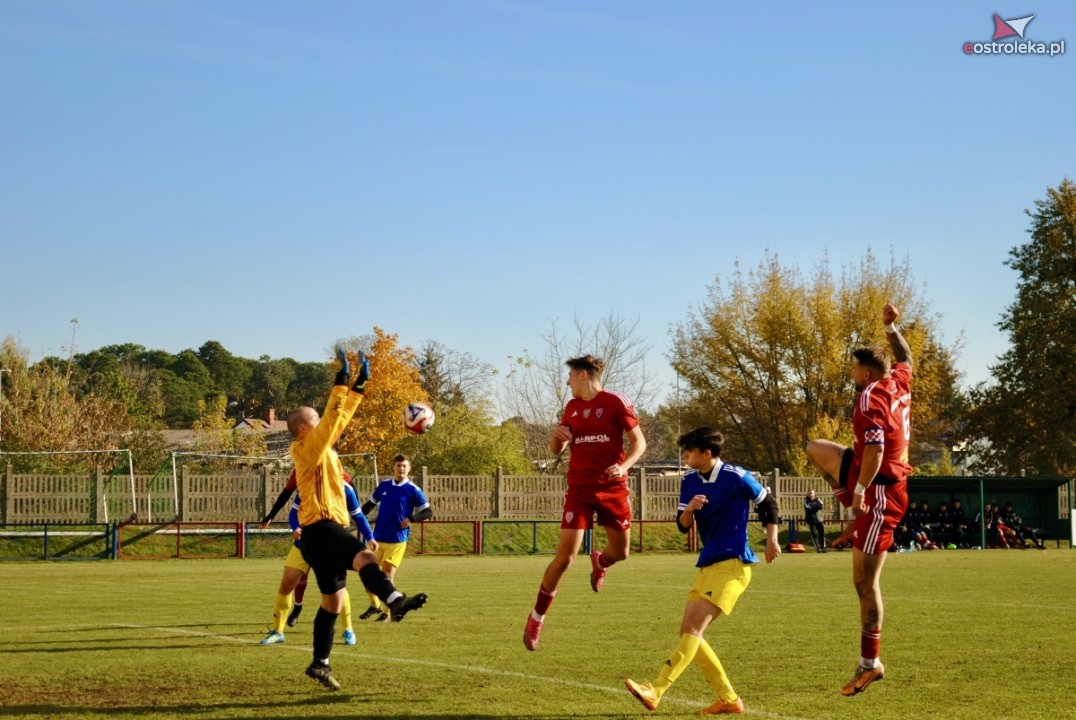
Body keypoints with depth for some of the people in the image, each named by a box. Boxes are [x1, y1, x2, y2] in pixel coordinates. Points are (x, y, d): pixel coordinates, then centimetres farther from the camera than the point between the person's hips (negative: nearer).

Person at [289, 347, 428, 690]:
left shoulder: (322, 449, 17)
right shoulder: (308, 449, -8)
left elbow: (340, 419, 22)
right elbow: (332, 421, -19)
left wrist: (359, 386, 19)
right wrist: (342, 382, -19)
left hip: (326, 532, 10)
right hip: (321, 529, -10)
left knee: (333, 602, 12)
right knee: (364, 557, -35)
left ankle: (320, 663, 17)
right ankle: (395, 600, -58)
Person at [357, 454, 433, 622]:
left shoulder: (413, 490, -7)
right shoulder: (383, 485, 5)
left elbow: (428, 512, -4)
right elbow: (370, 504, 17)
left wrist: (412, 519, -21)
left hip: (397, 540, -4)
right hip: (378, 538, 4)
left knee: (387, 575, -6)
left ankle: (387, 611, 10)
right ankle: (375, 605, 27)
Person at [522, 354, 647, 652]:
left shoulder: (616, 402, -3)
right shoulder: (572, 407, 10)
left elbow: (639, 441, -3)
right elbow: (556, 450, 18)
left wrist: (624, 466, -20)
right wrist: (557, 436, -5)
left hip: (614, 489, -1)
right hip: (579, 490, 1)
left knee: (620, 552, 8)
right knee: (565, 555, -9)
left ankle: (599, 562, 47)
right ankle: (536, 618, 2)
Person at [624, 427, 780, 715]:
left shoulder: (736, 477, -9)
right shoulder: (690, 481, 8)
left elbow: (768, 503, 4)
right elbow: (683, 526, 7)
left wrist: (771, 539, -2)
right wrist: (689, 509, -14)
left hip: (732, 563, -8)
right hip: (708, 564, 8)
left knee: (694, 626, -18)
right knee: (688, 631, 3)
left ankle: (655, 691, -26)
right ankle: (728, 698, 7)